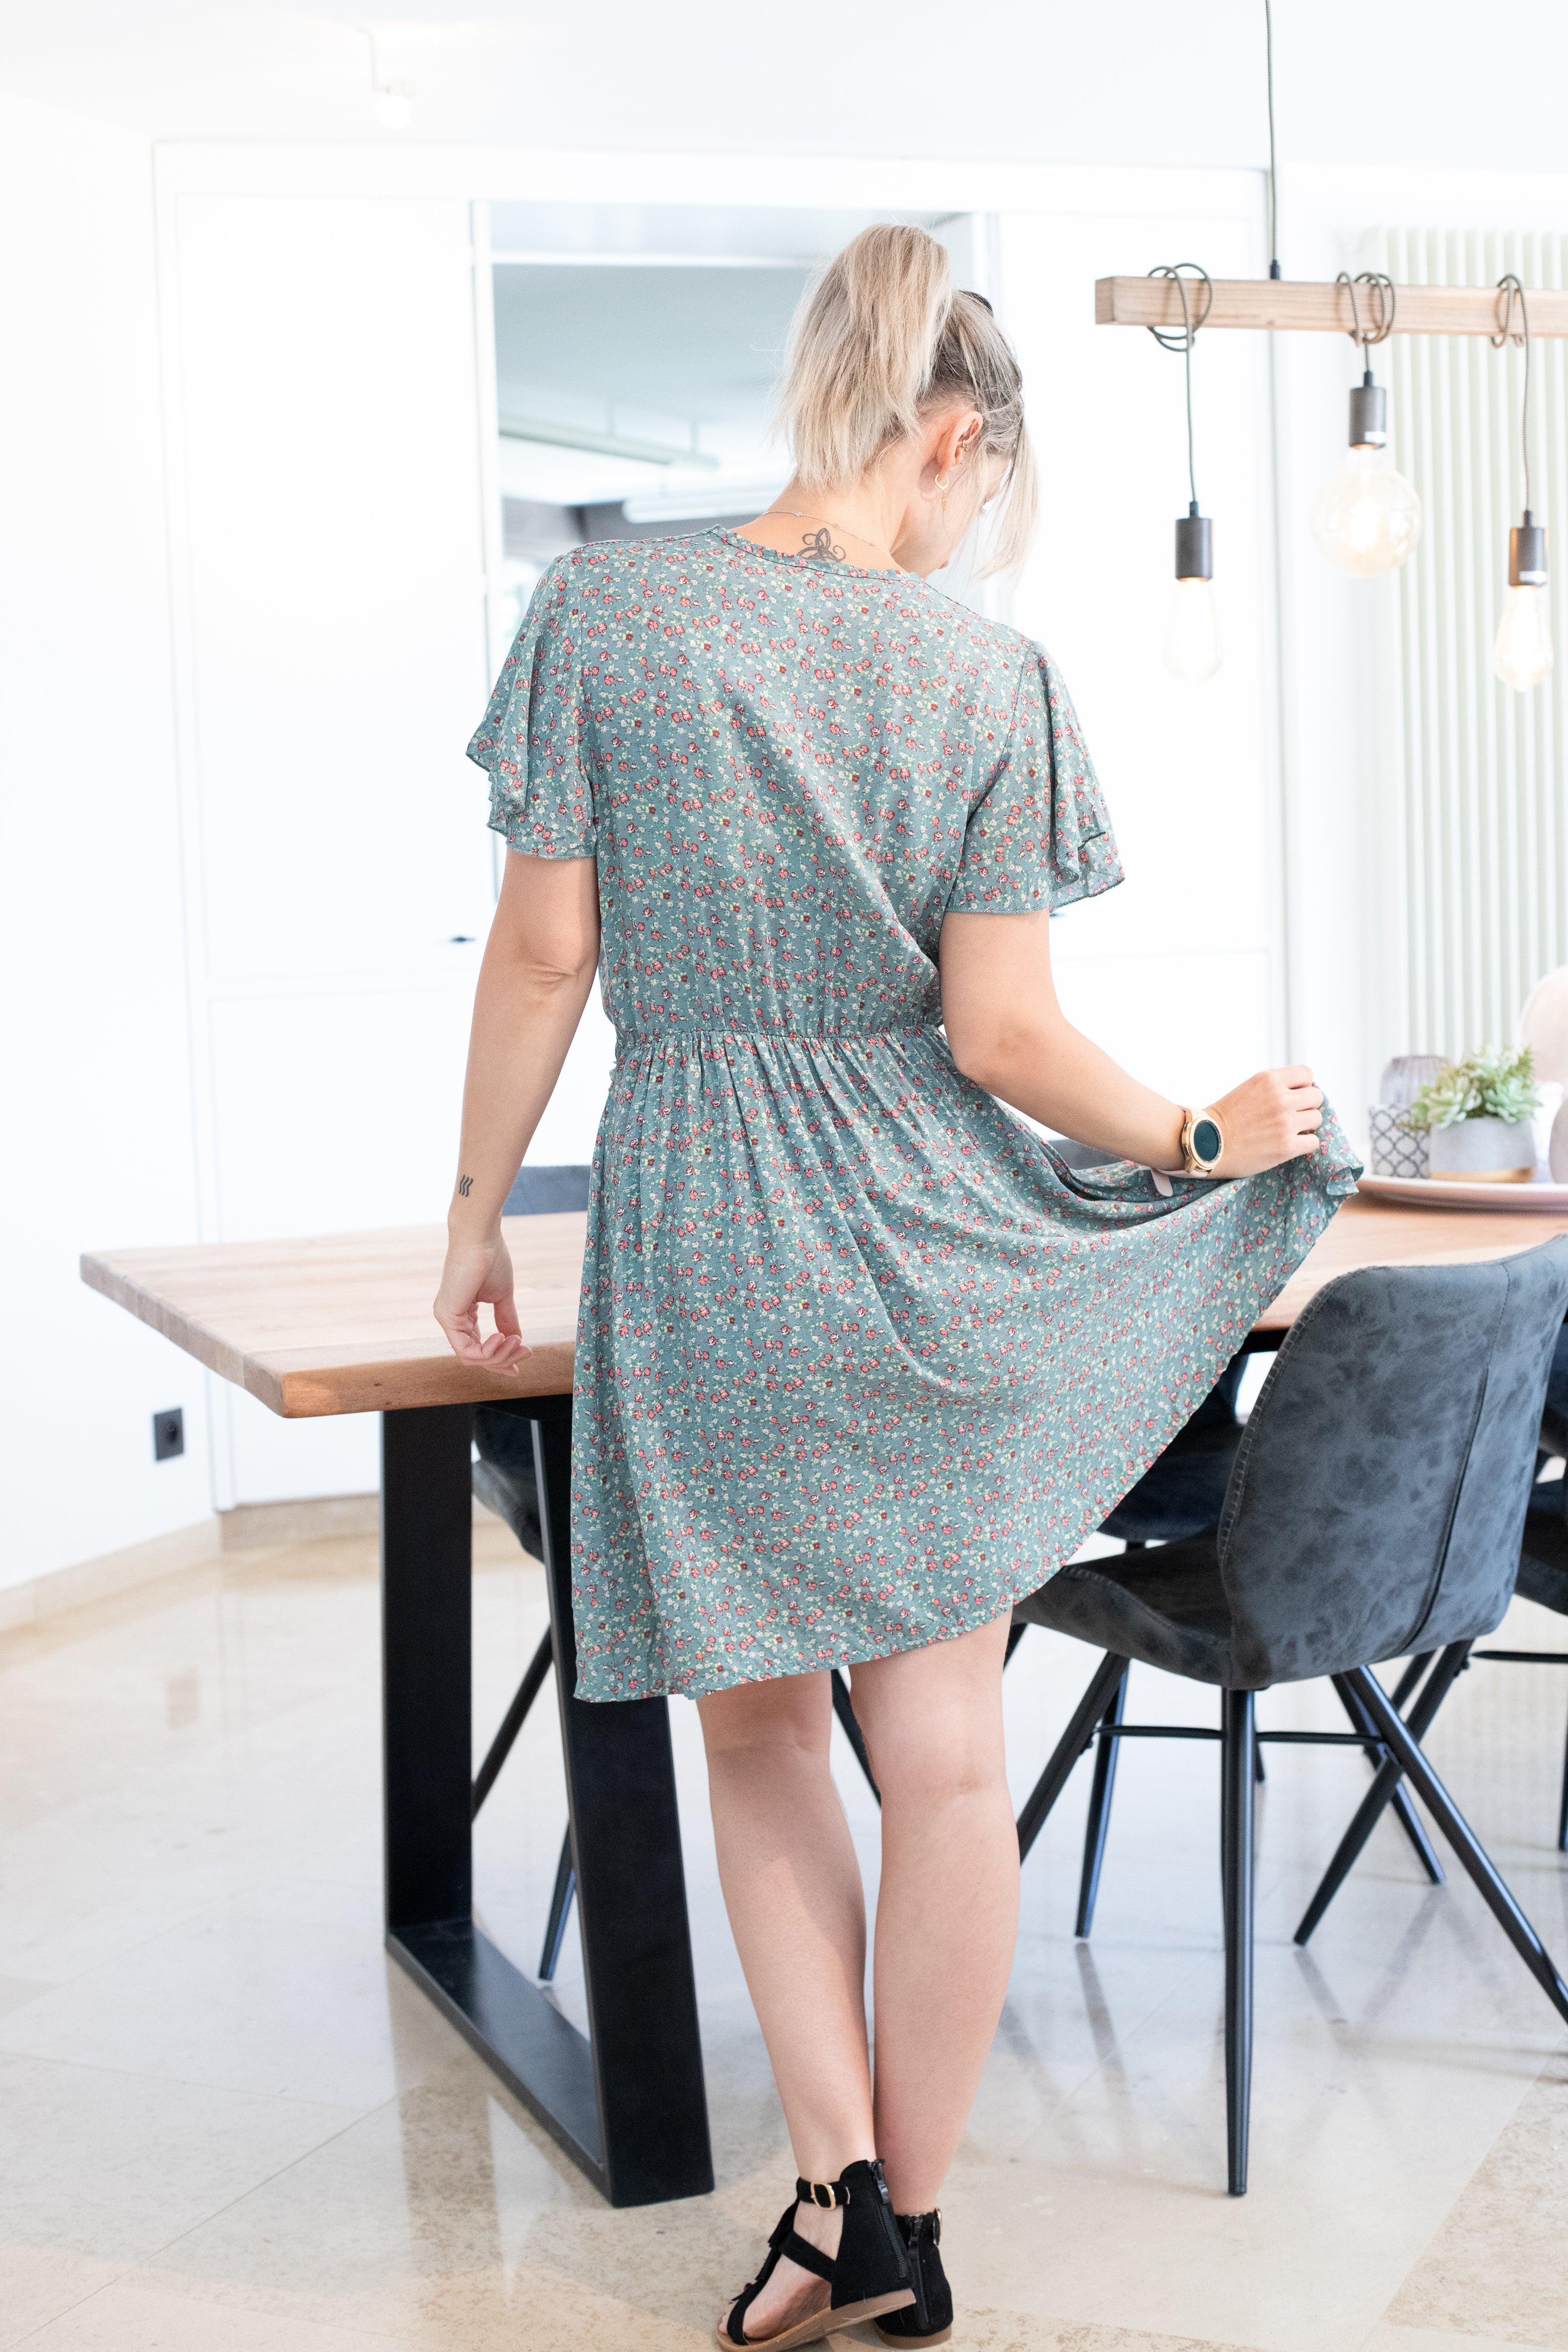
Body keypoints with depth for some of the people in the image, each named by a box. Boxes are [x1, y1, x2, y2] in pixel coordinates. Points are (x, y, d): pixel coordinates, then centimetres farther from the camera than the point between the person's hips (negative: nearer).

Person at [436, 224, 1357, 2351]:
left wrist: (481, 1203, 5)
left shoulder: (604, 609, -4)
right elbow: (1002, 1033, -8)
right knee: (944, 1753, 10)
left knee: (757, 1722, 17)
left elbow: (544, 947, -5)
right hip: (928, 1233, 0)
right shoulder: (991, 678, -6)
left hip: (690, 1224, 1)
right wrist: (1202, 1141, 7)